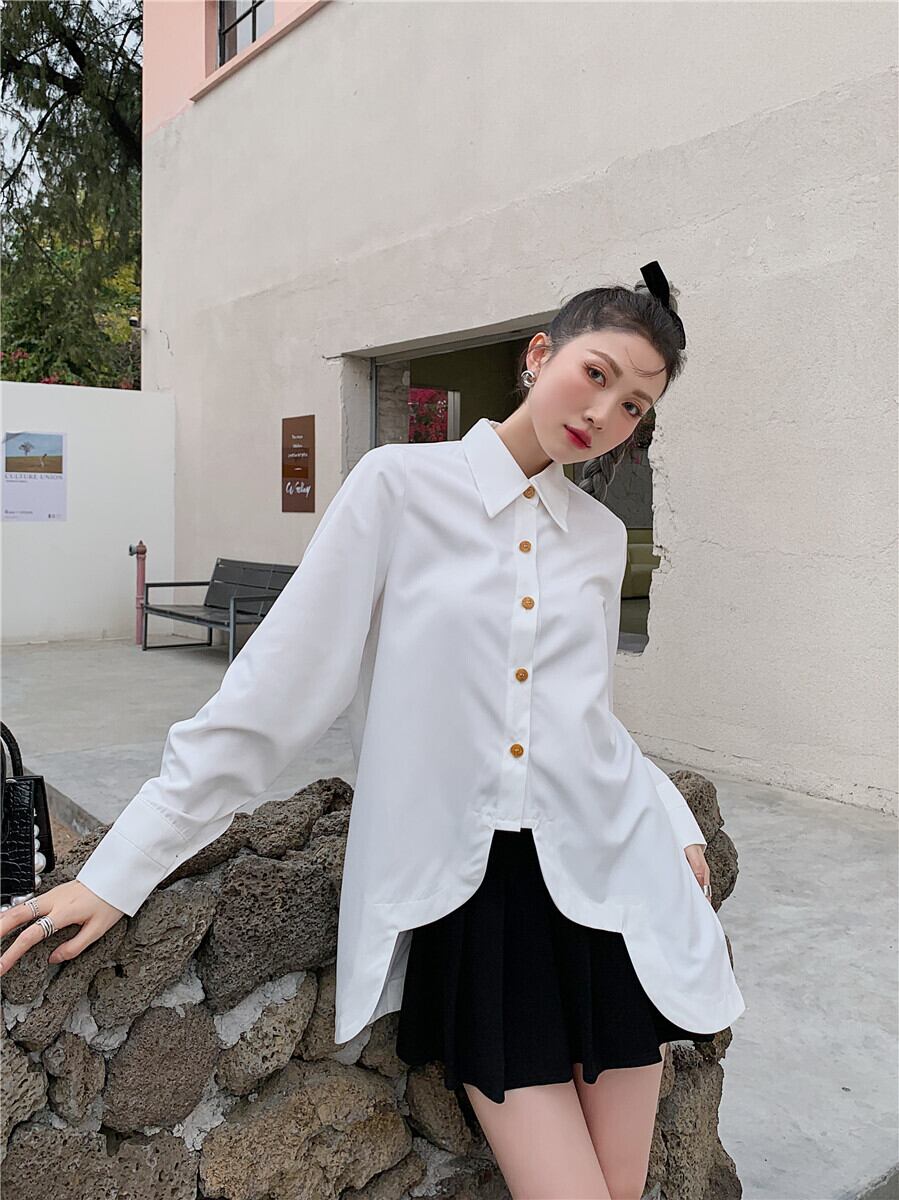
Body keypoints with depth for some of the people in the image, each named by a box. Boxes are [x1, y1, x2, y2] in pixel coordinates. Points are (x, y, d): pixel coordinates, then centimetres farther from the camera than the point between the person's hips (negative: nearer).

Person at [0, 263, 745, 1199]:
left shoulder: (602, 535, 8)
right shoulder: (401, 486, -7)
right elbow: (278, 682, -9)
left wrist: (675, 823, 8)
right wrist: (121, 869, -9)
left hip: (608, 876, 4)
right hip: (466, 891, -4)